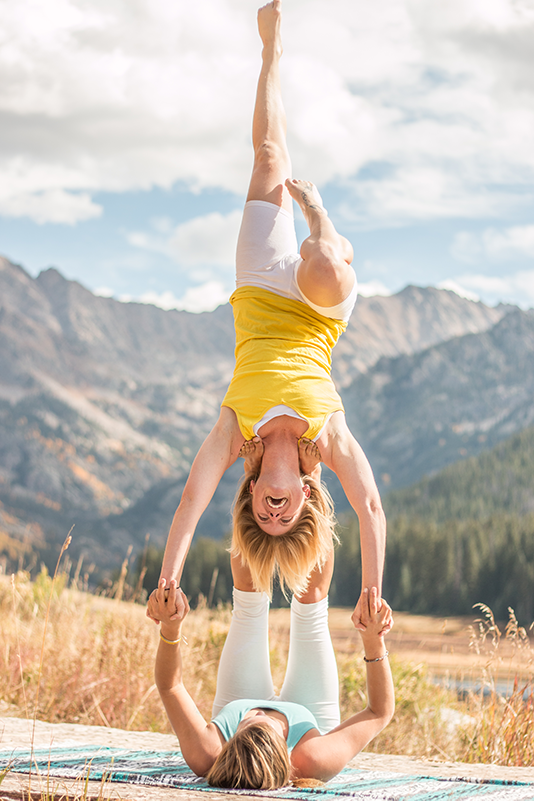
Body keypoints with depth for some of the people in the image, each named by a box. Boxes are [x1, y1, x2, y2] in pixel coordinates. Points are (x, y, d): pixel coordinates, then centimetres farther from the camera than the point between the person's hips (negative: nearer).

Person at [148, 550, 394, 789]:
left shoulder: (206, 758, -49)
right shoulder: (314, 762, -51)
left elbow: (170, 687, -32)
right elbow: (380, 712, -35)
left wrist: (170, 628, -47)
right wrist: (374, 641, -46)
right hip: (308, 718, -1)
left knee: (249, 588, 1)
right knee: (311, 595, 2)